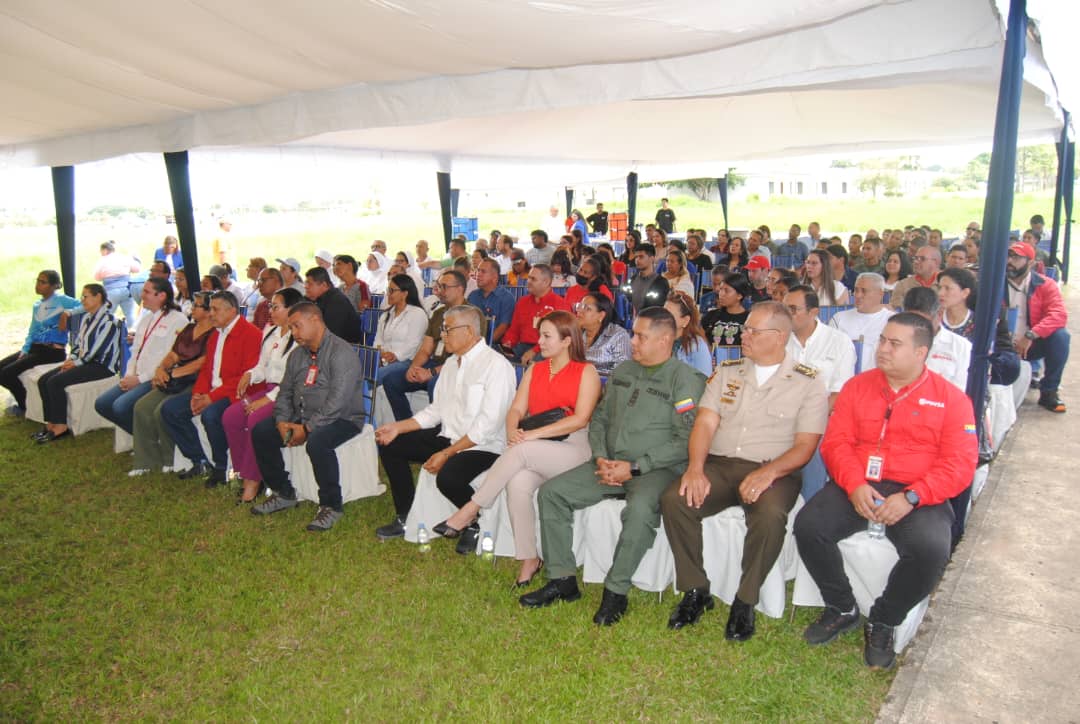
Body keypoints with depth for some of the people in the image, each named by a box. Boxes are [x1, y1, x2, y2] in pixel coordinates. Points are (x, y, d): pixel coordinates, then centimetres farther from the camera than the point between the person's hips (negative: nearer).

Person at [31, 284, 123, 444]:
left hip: (102, 365, -9)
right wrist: (70, 359, 0)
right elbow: (78, 342, 17)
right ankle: (51, 423, -4)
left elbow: (97, 350, -18)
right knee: (43, 380, -5)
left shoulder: (108, 321, -14)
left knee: (55, 382, -22)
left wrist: (76, 363, -12)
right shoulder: (87, 317, 16)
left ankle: (60, 426, -12)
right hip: (84, 362, 9)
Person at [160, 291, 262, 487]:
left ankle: (221, 467, -10)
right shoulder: (215, 335, 19)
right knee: (169, 409, 1)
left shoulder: (251, 334, -13)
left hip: (235, 393, -10)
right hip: (211, 392, 10)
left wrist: (213, 397, -21)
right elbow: (206, 369, 20)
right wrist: (198, 393, -1)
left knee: (210, 414, -34)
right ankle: (200, 462, 7)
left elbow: (248, 376, -20)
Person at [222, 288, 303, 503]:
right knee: (230, 416, -11)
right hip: (268, 387, 9)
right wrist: (250, 375, 1)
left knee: (256, 419, -28)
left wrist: (268, 399, -21)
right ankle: (243, 472, -3)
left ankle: (253, 480, -15)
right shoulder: (269, 333, 17)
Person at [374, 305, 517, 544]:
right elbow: (436, 410, 16)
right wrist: (399, 427, 4)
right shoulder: (452, 363, 12)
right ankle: (405, 518, 15)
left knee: (448, 476, -35)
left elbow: (487, 426, -22)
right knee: (390, 445, 3)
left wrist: (447, 453, -22)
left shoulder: (496, 365, -17)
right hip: (449, 436, 9)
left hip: (485, 446, -9)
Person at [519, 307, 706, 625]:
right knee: (551, 492, -8)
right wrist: (600, 457, 0)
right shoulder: (622, 372, 15)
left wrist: (634, 467, -17)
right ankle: (562, 580, -1)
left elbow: (685, 441, -14)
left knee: (641, 509, -37)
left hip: (656, 469, -6)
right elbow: (599, 418, 19)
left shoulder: (686, 379, -6)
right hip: (610, 463, 7)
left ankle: (616, 591, -17)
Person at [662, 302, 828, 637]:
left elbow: (805, 445, -3)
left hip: (773, 472, -3)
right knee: (673, 499, -24)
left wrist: (768, 472, -21)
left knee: (770, 515, -35)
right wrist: (695, 467, -13)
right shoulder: (727, 371, 14)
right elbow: (705, 423, 5)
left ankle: (745, 601, -11)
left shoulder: (807, 382, 4)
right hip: (718, 466, 3)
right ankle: (695, 591, -6)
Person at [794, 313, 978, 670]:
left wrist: (911, 498, -19)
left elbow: (959, 465, -4)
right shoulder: (857, 386, 11)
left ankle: (883, 623, -2)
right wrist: (855, 484, -14)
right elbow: (835, 441, 4)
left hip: (917, 496, -2)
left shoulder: (951, 398, 4)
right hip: (857, 487, 2)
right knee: (807, 525, -23)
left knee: (930, 549, -31)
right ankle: (842, 609, 3)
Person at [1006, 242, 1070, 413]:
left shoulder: (1045, 285, -4)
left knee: (1060, 335, -28)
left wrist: (1030, 336, -31)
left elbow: (1059, 315, -16)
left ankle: (1049, 392, -12)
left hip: (1031, 345, 1)